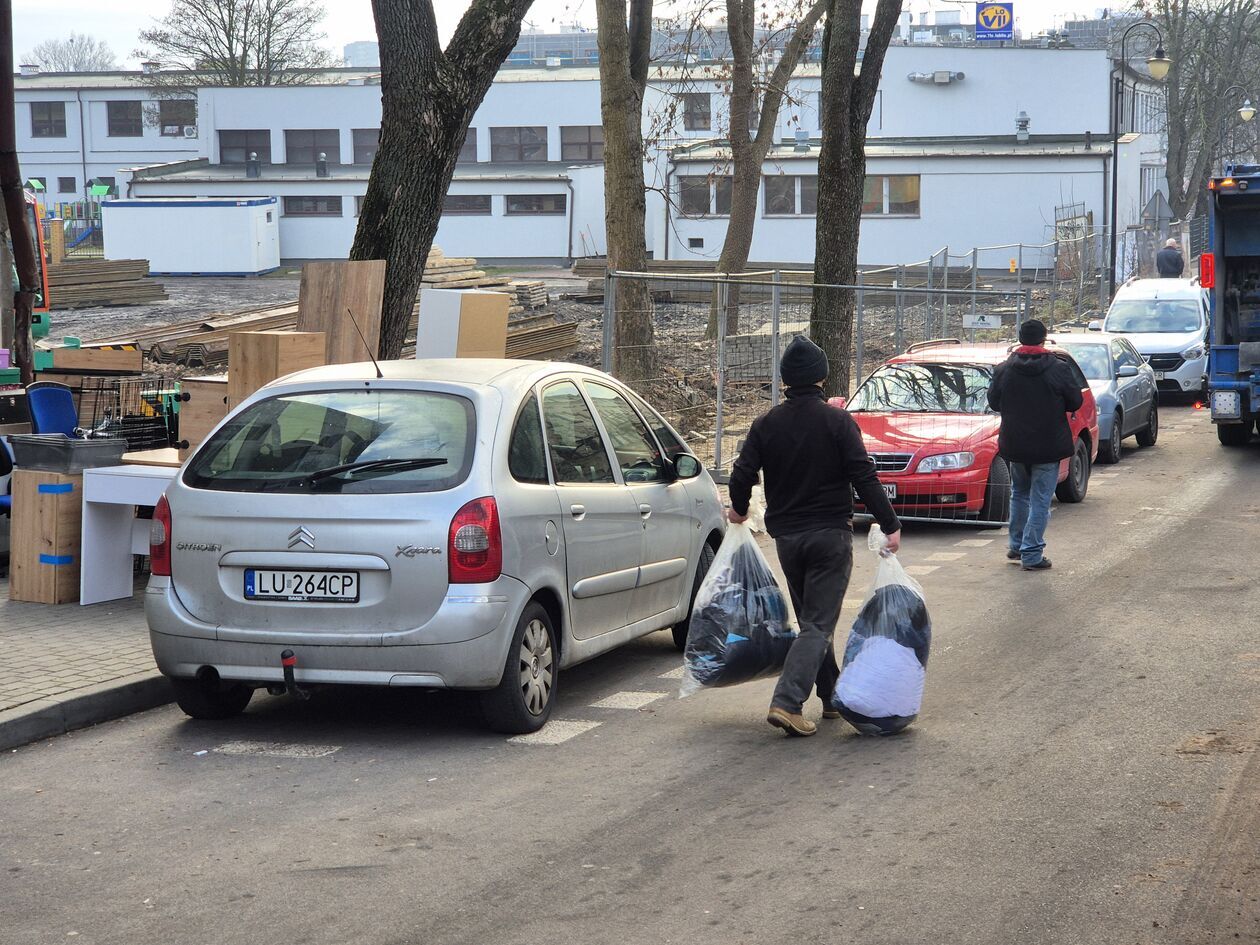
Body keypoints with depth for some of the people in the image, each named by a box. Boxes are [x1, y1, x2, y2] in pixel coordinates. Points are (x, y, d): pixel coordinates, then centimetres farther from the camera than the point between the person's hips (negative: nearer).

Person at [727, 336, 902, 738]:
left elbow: (742, 475, -1)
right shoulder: (837, 421, -9)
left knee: (812, 618, 19)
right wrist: (890, 525, -7)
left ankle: (832, 697, 25)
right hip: (830, 535, -4)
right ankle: (786, 702, -19)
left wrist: (739, 509, 20)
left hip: (786, 536, 4)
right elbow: (864, 477, -13)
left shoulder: (766, 424, 1)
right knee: (819, 623, -4)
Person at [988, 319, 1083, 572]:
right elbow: (1075, 402, -4)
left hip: (1014, 444, 3)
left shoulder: (1004, 370, -5)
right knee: (1041, 499, 2)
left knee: (1019, 493, 23)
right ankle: (1032, 553, 0)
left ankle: (1017, 545, 29)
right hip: (1048, 446, -3)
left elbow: (993, 402, 5)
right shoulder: (1058, 369, -12)